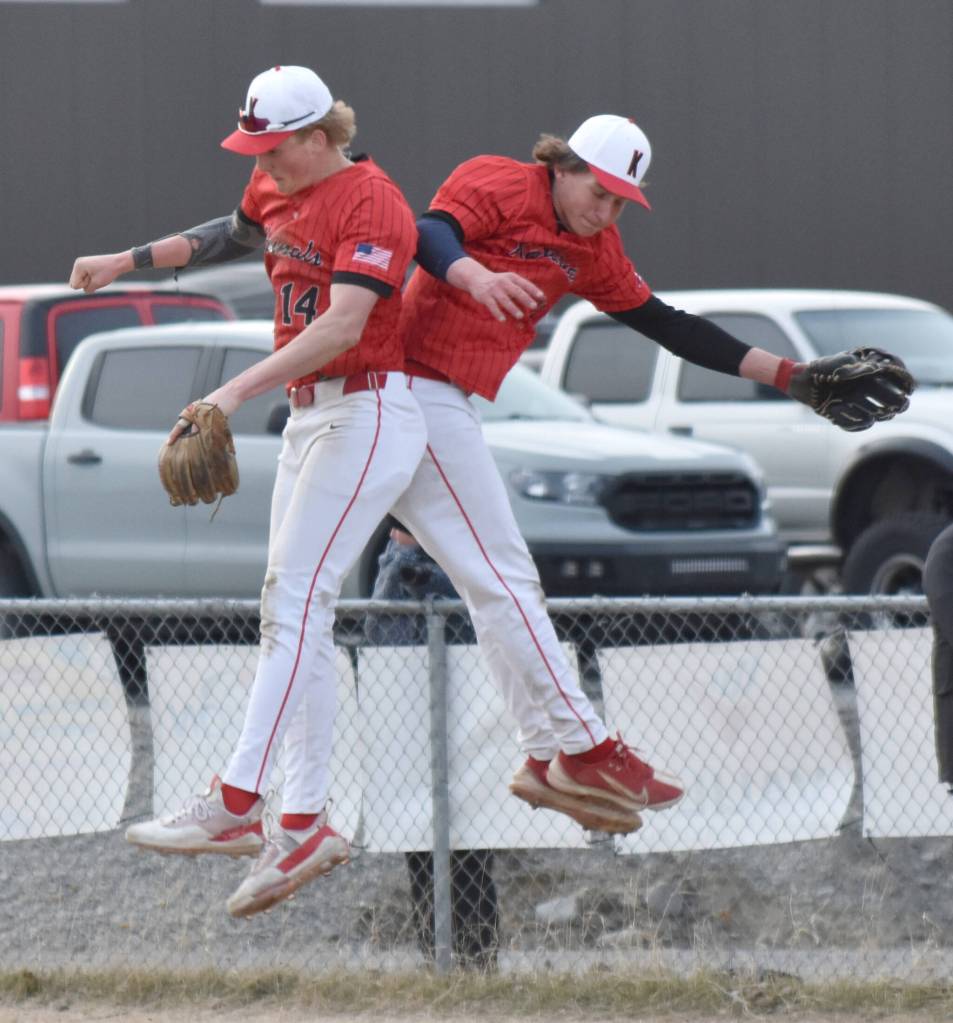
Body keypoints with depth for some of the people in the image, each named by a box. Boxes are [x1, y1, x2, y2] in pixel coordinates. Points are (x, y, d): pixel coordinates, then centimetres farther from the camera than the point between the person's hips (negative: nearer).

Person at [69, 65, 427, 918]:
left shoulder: (370, 202, -17)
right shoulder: (276, 190, 11)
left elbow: (343, 323, -29)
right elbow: (236, 236, 35)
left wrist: (238, 390, -38)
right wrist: (127, 262, 42)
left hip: (366, 414, -9)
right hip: (309, 415, 9)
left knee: (295, 601, -18)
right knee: (294, 615, 4)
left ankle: (236, 801, -26)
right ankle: (303, 823, 4)